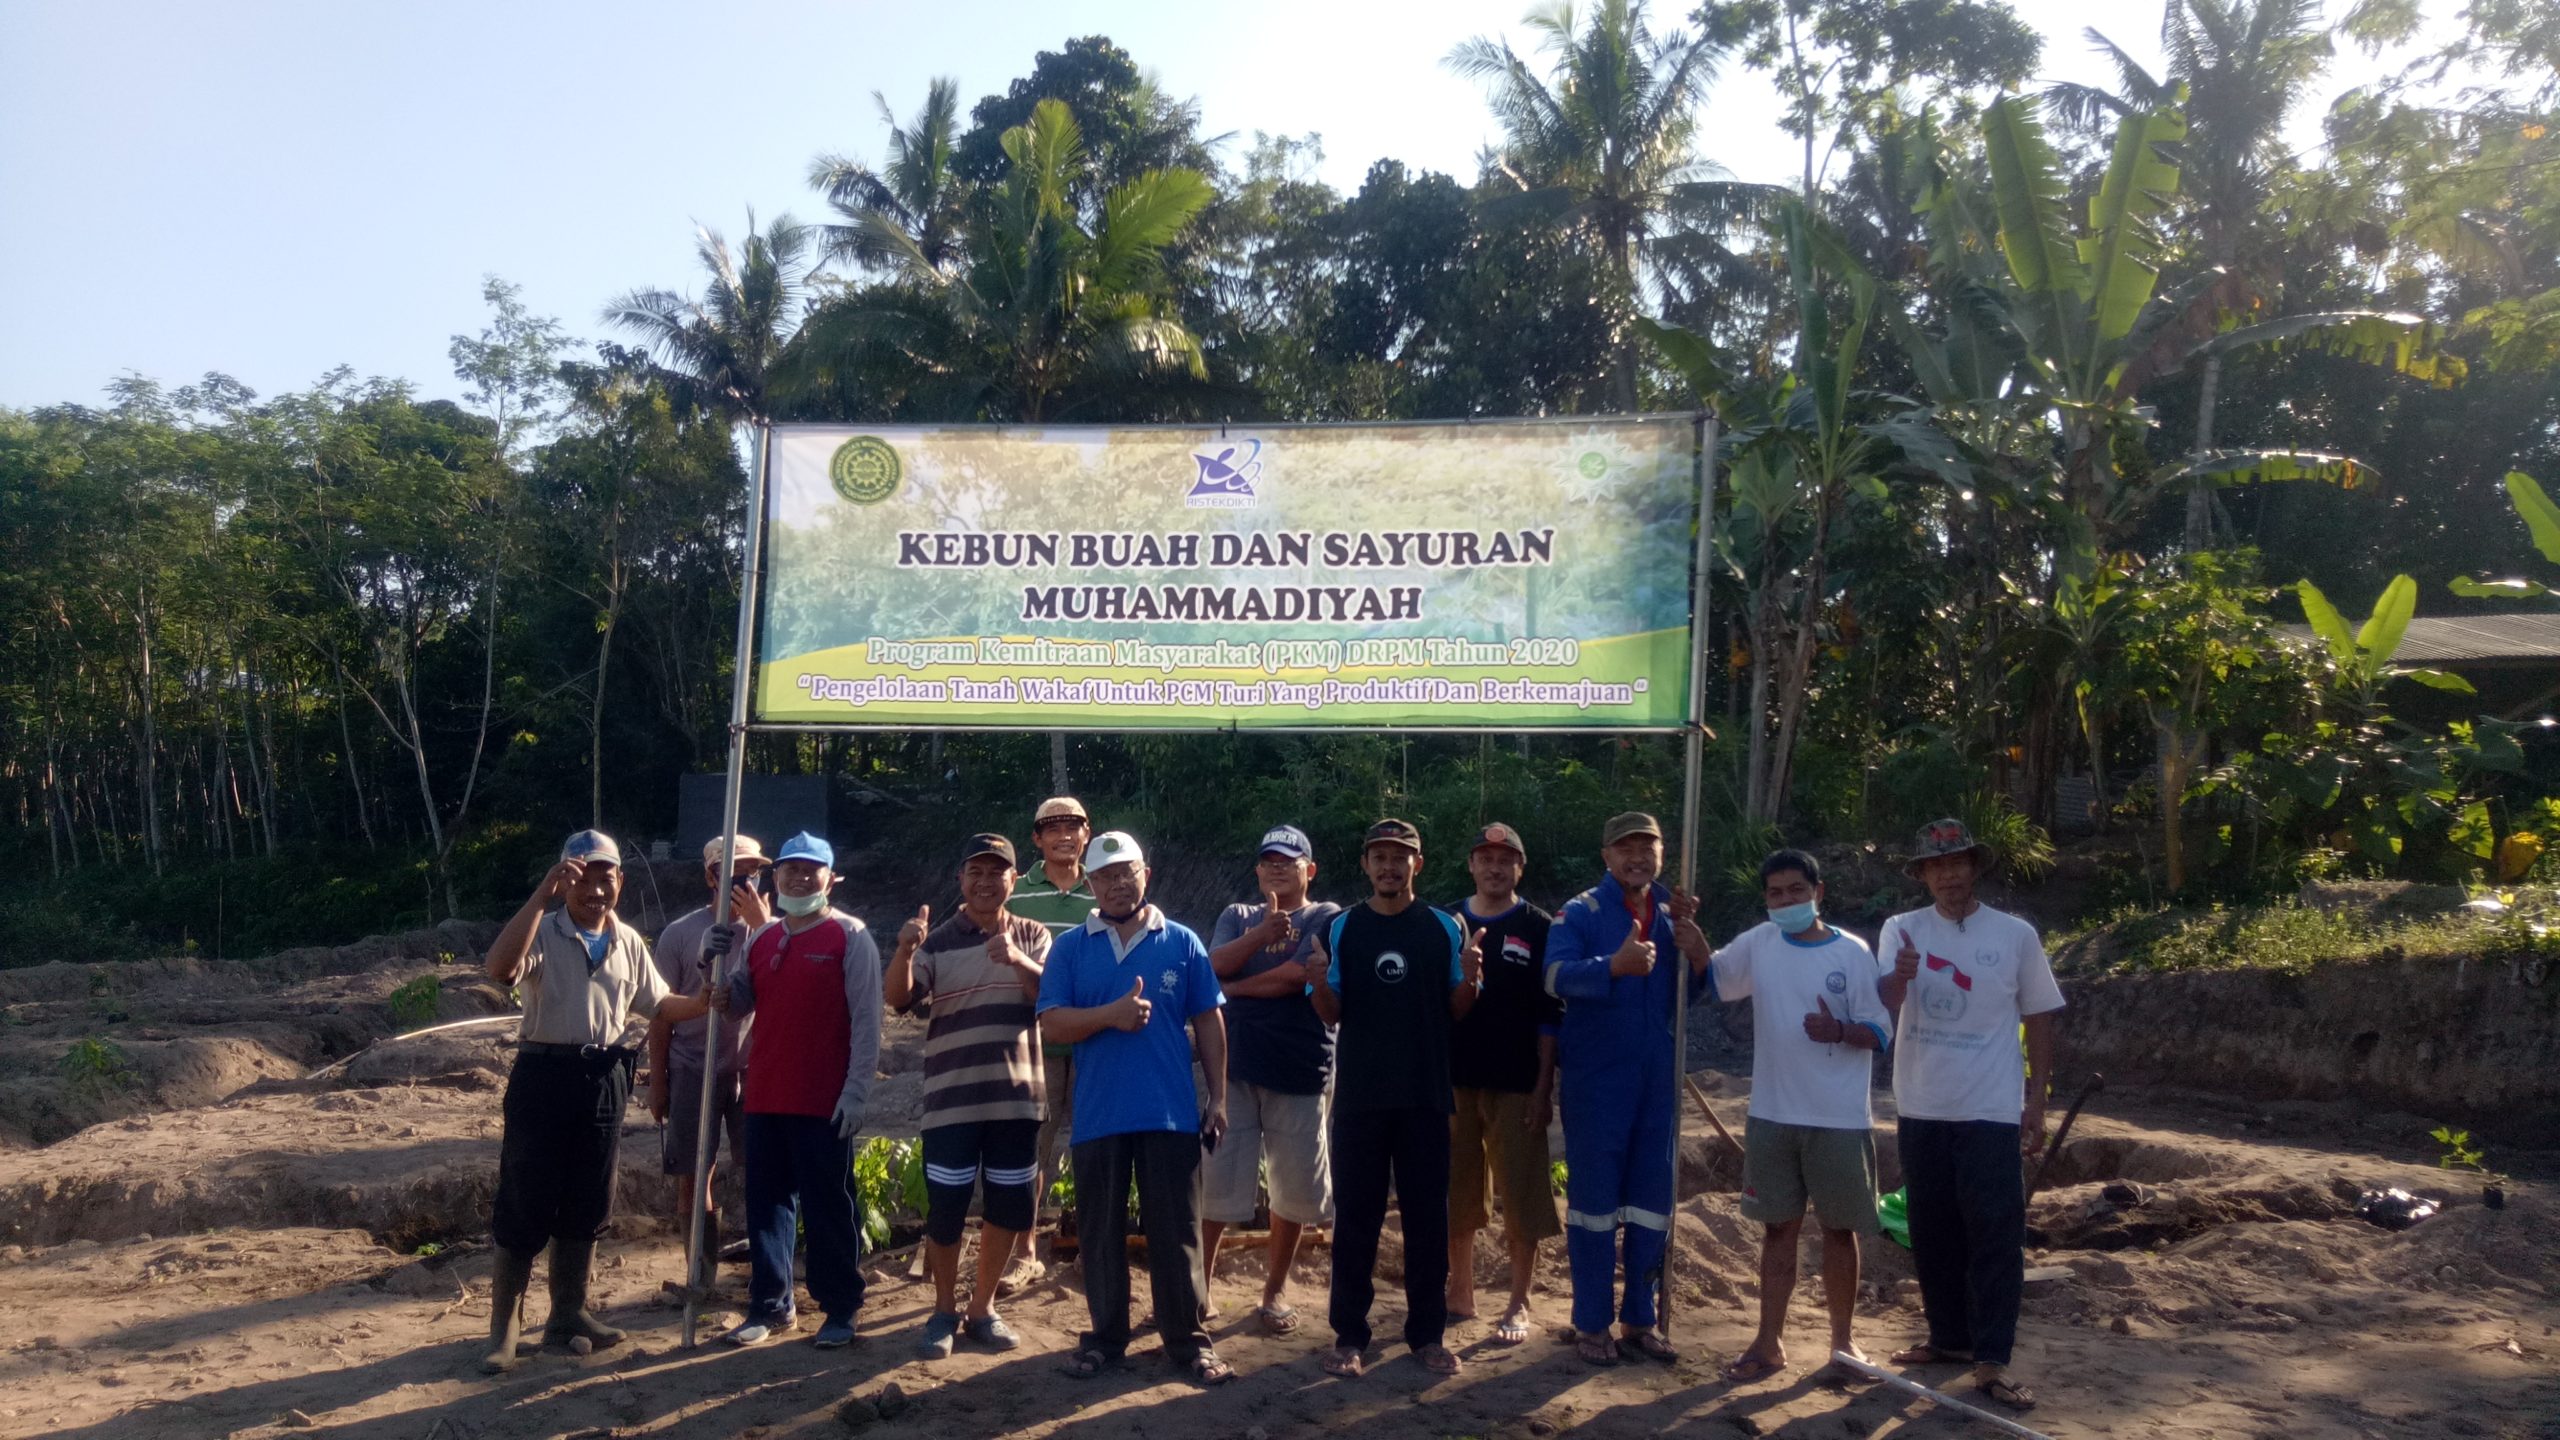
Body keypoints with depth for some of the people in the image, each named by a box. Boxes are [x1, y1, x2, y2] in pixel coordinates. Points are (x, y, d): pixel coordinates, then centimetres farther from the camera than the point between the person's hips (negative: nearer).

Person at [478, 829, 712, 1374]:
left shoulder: (628, 942, 8)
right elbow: (500, 967, -31)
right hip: (545, 1075, -5)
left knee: (587, 1206, 14)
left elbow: (656, 1003, 18)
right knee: (525, 1205, 0)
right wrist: (542, 894, -34)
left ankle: (568, 1312, 28)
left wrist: (705, 1003, 1)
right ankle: (504, 1325, 11)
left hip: (603, 1079, 5)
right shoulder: (544, 932, -9)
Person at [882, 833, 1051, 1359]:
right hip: (951, 1099, -2)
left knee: (1009, 1208, 10)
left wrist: (1019, 962, -29)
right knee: (945, 1209, 1)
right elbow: (896, 998, -13)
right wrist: (904, 951, -33)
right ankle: (943, 1311, 21)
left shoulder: (1033, 937, 5)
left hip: (1017, 1097, 2)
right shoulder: (936, 942, 0)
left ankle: (983, 1306, 27)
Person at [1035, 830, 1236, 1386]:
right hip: (1098, 1115, 1)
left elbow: (1209, 1022, 6)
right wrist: (1110, 1014, -19)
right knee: (1100, 1232, 10)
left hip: (1171, 1112, 0)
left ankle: (1187, 1338, 16)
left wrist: (1218, 1097, 1)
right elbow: (1052, 1023, -3)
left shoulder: (1181, 942, 4)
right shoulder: (1070, 947, 4)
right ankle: (1105, 1336, 24)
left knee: (1176, 1230, 5)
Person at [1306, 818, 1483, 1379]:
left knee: (1427, 1215, 6)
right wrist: (1319, 982, -20)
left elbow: (1458, 1012, 5)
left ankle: (1428, 1332, 17)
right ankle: (1349, 1334, 11)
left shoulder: (1445, 929, 4)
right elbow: (1330, 1014, 1)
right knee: (1355, 1216, 3)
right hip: (1359, 1095, 0)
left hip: (1425, 1095, 1)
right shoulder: (1341, 928, 2)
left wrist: (1469, 979, -16)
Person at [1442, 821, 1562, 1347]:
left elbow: (1549, 1016, -3)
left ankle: (1519, 1304, 12)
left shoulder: (1539, 929, 0)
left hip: (1516, 1084, -2)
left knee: (1521, 1195, 1)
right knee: (1456, 1192, 9)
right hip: (1454, 1079, 3)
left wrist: (1544, 1085, -9)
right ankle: (1460, 1294, 22)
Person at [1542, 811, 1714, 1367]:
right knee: (1594, 1201, 2)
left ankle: (1638, 1320, 22)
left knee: (1651, 1203, 11)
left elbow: (1703, 990, 8)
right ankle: (1591, 1324, 12)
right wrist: (1615, 965, -43)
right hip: (1595, 1081, -5)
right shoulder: (1581, 913, -8)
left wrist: (1697, 954, -14)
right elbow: (1557, 975, -25)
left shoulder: (1673, 913, 8)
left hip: (1658, 1079, 5)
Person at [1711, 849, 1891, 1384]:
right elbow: (1711, 979, 14)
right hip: (1772, 1115, 2)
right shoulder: (1758, 945, 3)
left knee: (1839, 1228, 9)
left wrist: (1840, 1030, -25)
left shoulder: (1852, 953, -6)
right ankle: (1770, 1342, 16)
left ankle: (1842, 1339, 24)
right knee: (1779, 1227, 9)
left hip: (1839, 1120, -2)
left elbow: (1879, 1032, -4)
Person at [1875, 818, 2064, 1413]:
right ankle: (1949, 1337, 26)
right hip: (1921, 1110, 2)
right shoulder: (1901, 930, -1)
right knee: (1933, 1231, 12)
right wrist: (1900, 977, -36)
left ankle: (1993, 1359, 2)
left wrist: (2036, 1104, 1)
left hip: (1990, 1112, -2)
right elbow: (1882, 1008, -13)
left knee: (1995, 1234, -4)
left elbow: (2039, 1019, 4)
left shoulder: (2015, 935, -3)